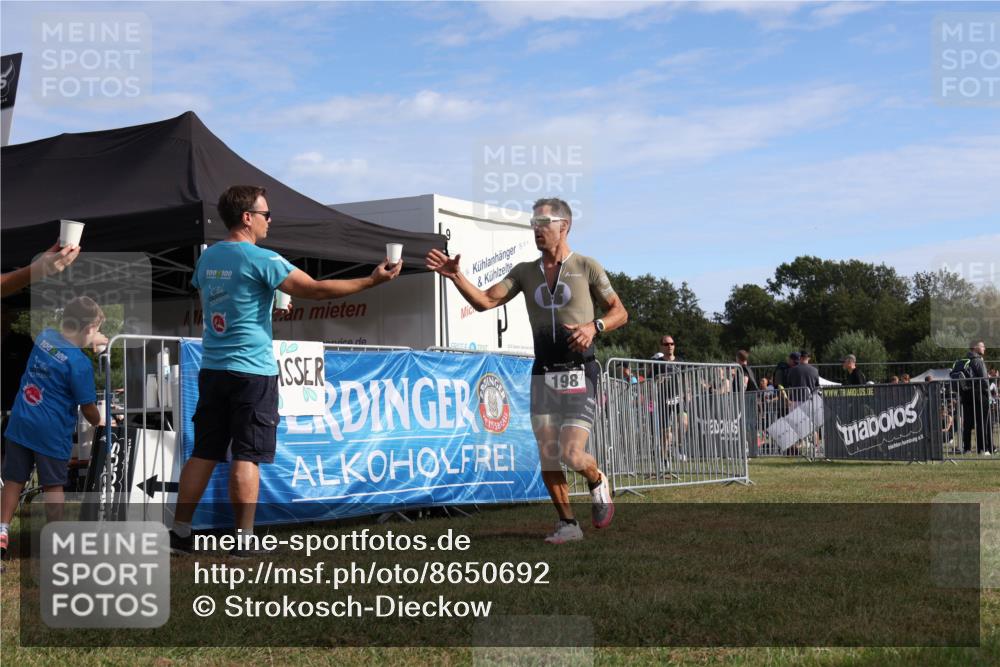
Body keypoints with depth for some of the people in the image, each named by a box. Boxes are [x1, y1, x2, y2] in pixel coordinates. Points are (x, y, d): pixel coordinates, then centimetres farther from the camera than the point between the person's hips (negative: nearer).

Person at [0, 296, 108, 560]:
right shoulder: (80, 363, -19)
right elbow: (87, 407, -11)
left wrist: (89, 342, 32)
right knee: (53, 484, 8)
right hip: (52, 430, -5)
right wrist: (99, 423, 10)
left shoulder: (44, 336, -2)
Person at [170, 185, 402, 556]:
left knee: (203, 454, 9)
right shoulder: (261, 260, -11)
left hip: (212, 369, 7)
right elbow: (316, 290, -14)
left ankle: (180, 534, 9)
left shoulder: (206, 258, 11)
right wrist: (372, 281, -10)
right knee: (246, 456, -3)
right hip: (252, 370, -7)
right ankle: (244, 539, -1)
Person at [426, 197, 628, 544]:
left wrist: (593, 326, -16)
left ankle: (597, 481, 20)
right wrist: (456, 276, -12)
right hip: (543, 373, 4)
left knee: (572, 454, -14)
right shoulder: (525, 272, 12)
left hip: (579, 373, -4)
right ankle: (568, 524, 16)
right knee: (547, 457, 1)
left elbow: (619, 312, 3)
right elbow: (485, 301, 3)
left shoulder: (586, 266, 1)